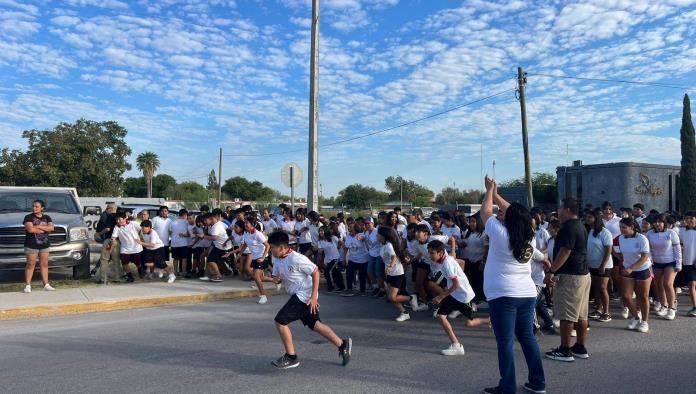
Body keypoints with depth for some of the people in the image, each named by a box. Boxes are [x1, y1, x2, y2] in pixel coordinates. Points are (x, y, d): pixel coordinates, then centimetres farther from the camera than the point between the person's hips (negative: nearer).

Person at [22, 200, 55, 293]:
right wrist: (45, 229, -8)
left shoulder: (47, 218, 10)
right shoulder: (28, 217, -1)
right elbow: (30, 229, -16)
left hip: (45, 245, 3)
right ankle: (27, 285, 4)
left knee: (44, 264, 5)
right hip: (31, 245, -3)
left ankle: (46, 285, 9)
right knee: (30, 264, -2)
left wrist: (38, 226, -14)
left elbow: (51, 228, -6)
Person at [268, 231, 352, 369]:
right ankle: (342, 344, 26)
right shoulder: (277, 260, 3)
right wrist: (276, 279, -10)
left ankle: (291, 357, 4)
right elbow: (277, 278, 16)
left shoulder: (296, 259, -22)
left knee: (280, 321, -9)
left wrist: (314, 296, -20)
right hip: (298, 295, 9)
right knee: (314, 324, 15)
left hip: (305, 295, -9)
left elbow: (315, 272, -19)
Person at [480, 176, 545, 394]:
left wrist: (490, 190, 15)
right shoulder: (529, 237, 4)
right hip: (527, 294, 6)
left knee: (505, 341, -1)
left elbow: (485, 211, 1)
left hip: (503, 295, -6)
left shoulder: (501, 234, -12)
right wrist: (496, 195, 23)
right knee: (527, 337, 15)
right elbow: (515, 213, 17)